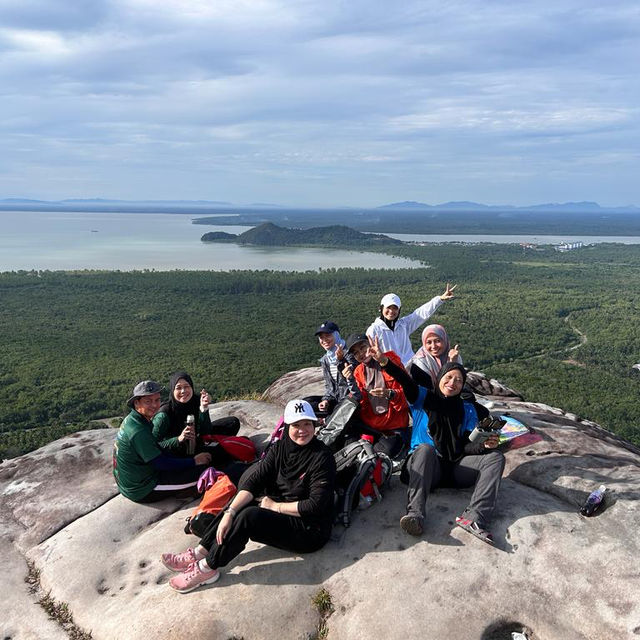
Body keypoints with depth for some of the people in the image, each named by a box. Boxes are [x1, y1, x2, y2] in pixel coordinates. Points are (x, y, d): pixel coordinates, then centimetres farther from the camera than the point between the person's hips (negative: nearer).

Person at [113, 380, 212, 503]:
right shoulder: (138, 431, -27)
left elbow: (158, 451, 10)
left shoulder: (131, 420, 4)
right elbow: (161, 463, -23)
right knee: (202, 471, -16)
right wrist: (194, 461, -14)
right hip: (141, 491, -10)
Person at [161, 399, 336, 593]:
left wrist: (276, 506, -14)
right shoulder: (280, 447, 0)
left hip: (309, 531, -7)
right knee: (239, 504, -7)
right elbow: (254, 480, -9)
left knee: (248, 516, -24)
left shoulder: (322, 457, -20)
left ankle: (207, 568, -10)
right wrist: (229, 513, -21)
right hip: (283, 517, 7)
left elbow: (315, 505, -23)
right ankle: (200, 553, -5)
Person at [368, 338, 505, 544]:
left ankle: (473, 517, -37)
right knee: (425, 448, -35)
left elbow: (468, 445, 5)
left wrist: (485, 444, -18)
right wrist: (385, 362, -34)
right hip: (425, 466, -3)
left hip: (456, 468, 3)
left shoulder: (467, 409, 14)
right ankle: (415, 514, -51)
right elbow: (406, 382, -15)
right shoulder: (423, 398, 7)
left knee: (495, 456, -17)